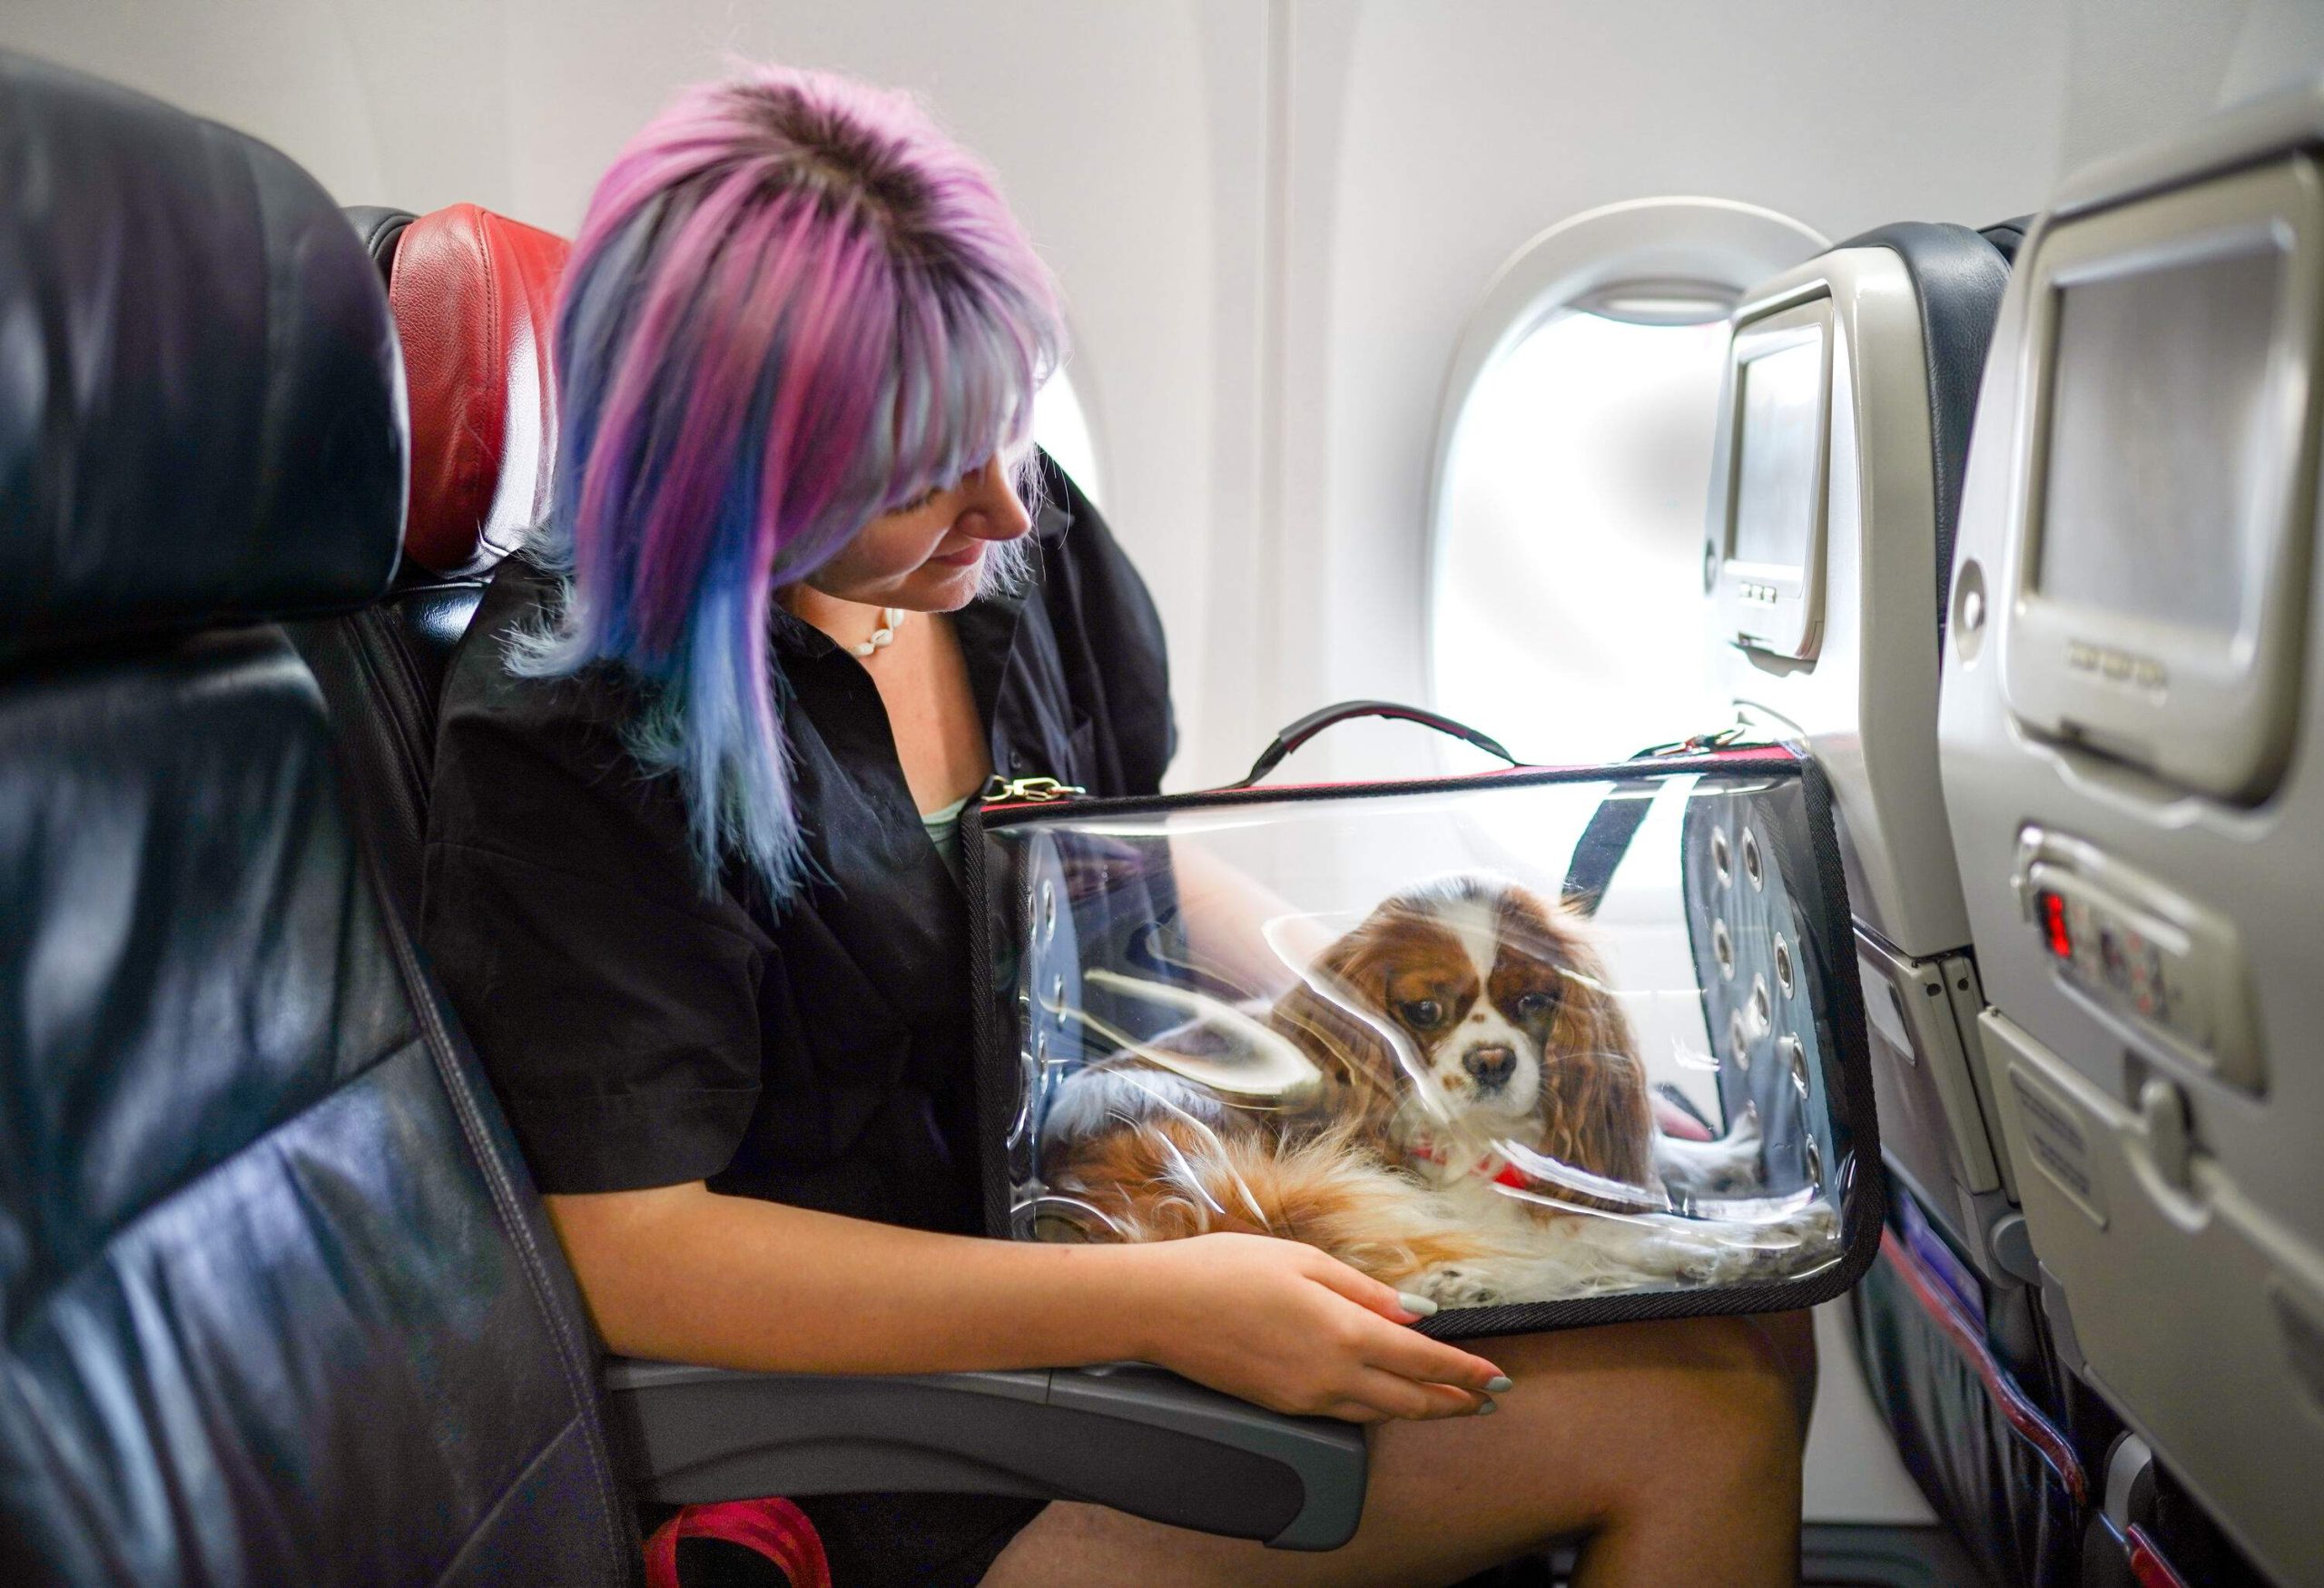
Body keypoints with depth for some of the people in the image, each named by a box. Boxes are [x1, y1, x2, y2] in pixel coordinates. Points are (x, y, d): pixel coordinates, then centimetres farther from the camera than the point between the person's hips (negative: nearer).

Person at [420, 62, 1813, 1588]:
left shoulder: (1026, 542, -2)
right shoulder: (569, 735, -22)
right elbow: (630, 1251, -23)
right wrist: (1155, 1307, -29)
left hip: (1152, 1205, 7)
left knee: (1749, 1327, -2)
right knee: (1699, 1411, -14)